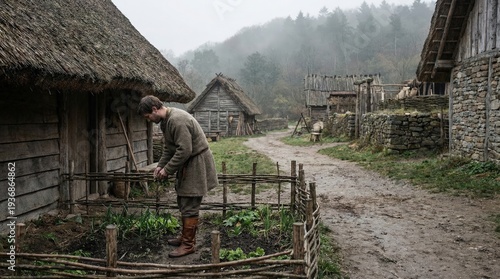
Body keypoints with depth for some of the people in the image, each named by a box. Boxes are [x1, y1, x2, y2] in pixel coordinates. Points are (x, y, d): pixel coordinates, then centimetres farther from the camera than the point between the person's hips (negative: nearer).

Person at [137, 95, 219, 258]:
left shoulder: (177, 120, -24)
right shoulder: (165, 121, 9)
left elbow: (184, 150, -28)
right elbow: (168, 148, 18)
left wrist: (167, 170, -19)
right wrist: (160, 165, 5)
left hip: (196, 164, -10)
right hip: (187, 165, 10)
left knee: (189, 207, -4)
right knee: (183, 203, 18)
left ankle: (188, 244, 6)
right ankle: (185, 237, 31)